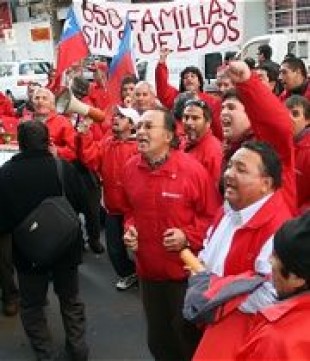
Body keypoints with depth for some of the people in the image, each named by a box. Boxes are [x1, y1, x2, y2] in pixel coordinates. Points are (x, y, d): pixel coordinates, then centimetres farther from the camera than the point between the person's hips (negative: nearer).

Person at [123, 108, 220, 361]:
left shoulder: (192, 169, -18)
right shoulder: (131, 168, -1)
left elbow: (212, 216, -10)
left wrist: (188, 237, -24)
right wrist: (129, 229, -4)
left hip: (185, 271, -5)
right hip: (148, 270, 5)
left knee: (187, 335, 12)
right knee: (157, 338, 22)